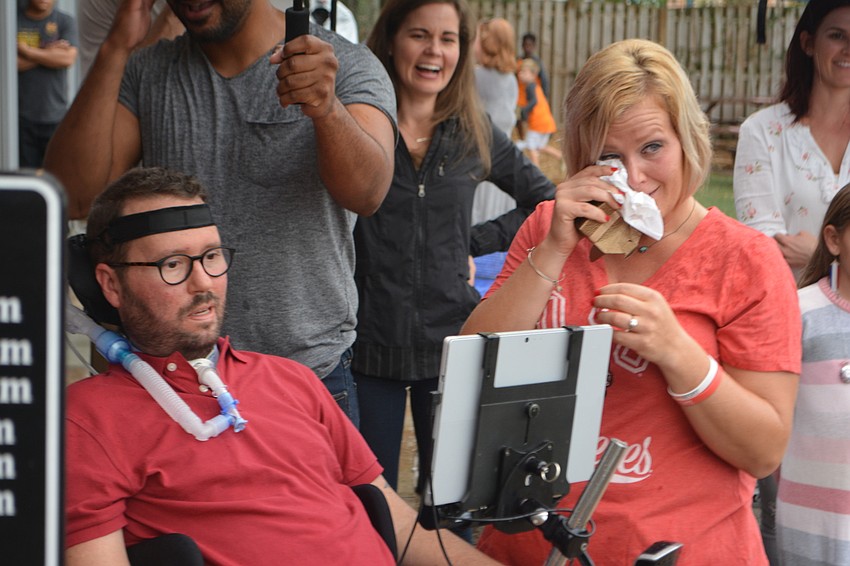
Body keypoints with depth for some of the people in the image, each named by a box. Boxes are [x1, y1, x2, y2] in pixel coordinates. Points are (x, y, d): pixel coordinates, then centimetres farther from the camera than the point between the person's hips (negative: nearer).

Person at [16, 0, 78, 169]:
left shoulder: (65, 22, 6)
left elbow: (68, 58, -10)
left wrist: (27, 51, -8)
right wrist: (48, 53, -10)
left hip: (55, 116, 0)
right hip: (23, 115, 0)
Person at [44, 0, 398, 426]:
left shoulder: (348, 67, -6)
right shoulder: (144, 73, 4)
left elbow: (366, 193, -25)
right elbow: (73, 197, -10)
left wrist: (328, 109, -47)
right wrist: (115, 50, -16)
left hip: (312, 374, -2)